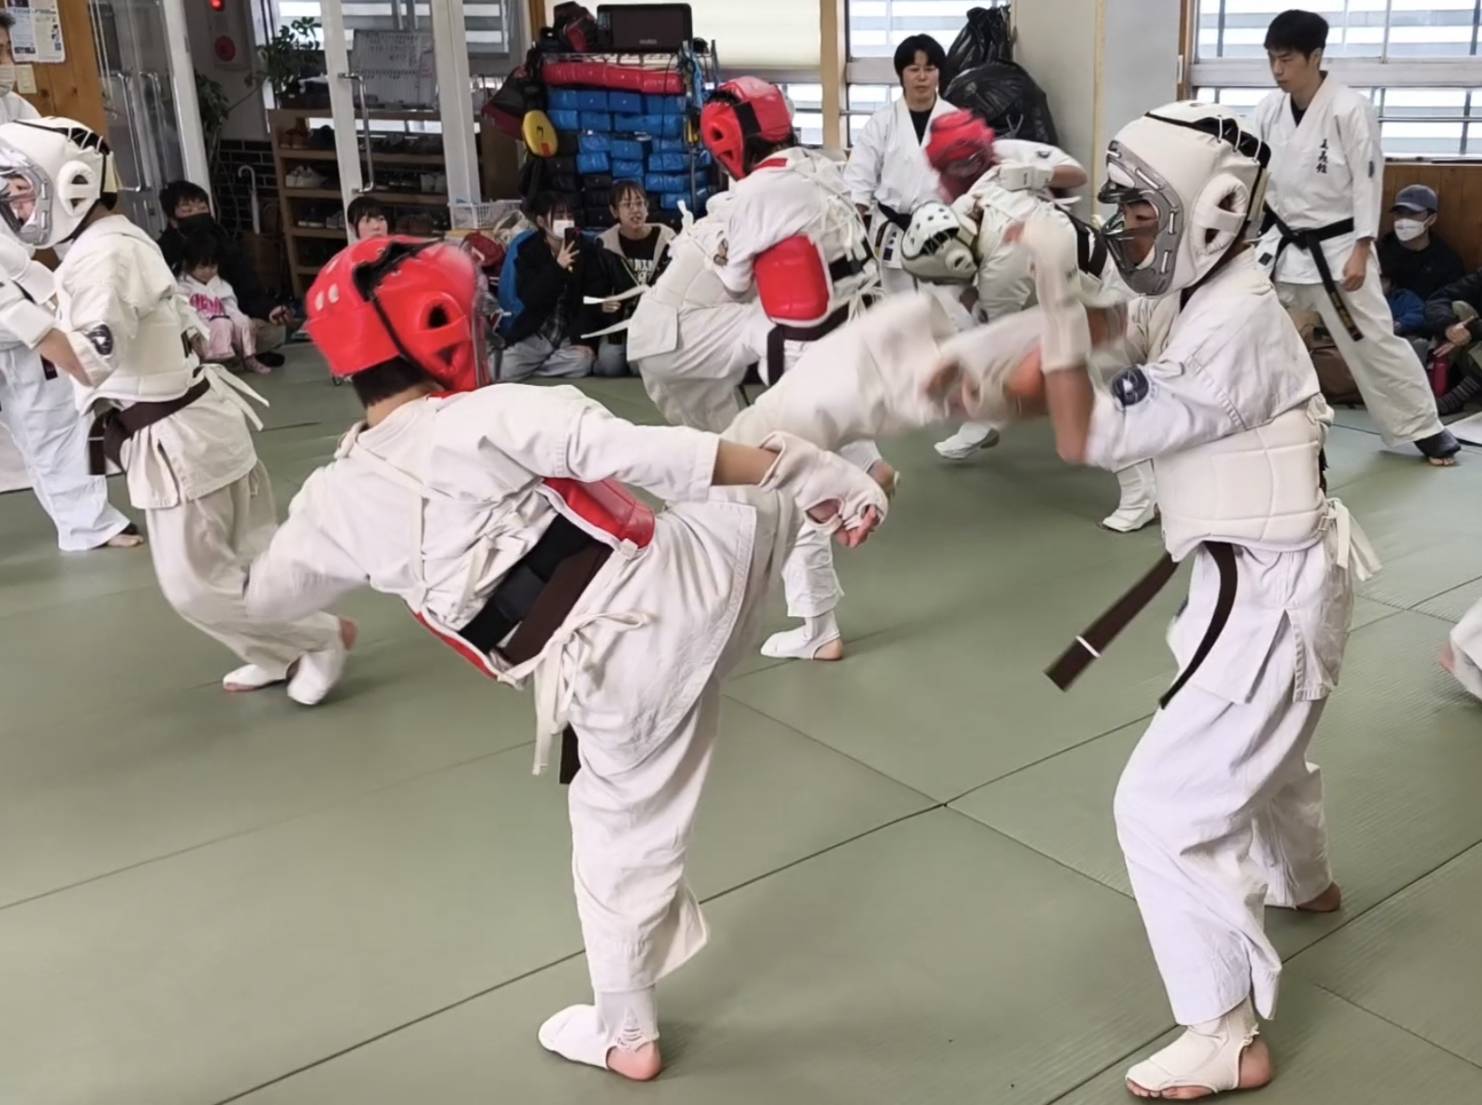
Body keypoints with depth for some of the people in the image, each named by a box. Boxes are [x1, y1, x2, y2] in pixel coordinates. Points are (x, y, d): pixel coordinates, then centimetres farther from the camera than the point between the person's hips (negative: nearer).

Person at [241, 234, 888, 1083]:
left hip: (612, 679, 4)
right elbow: (655, 454, -16)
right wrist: (825, 479, -8)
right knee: (767, 460, 18)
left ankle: (625, 1035, 42)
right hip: (687, 574, -3)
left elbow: (272, 595, 25)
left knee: (623, 843, 24)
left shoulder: (335, 501, 5)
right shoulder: (492, 416, -11)